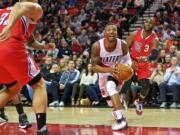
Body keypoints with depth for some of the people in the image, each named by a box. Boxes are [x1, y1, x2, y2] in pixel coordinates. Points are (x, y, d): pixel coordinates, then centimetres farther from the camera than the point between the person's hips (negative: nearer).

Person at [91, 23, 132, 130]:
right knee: (109, 97, 18)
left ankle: (121, 119, -37)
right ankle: (117, 111, 56)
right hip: (104, 71, 3)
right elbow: (94, 66, -24)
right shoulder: (97, 46, -30)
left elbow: (127, 59, -6)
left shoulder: (123, 45, -27)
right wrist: (109, 70, -41)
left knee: (110, 87, -33)